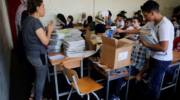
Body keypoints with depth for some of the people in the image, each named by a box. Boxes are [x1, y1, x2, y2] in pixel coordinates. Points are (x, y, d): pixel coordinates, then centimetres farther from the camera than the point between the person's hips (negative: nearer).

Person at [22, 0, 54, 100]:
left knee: (38, 76, 27)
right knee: (41, 79, 11)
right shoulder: (35, 22, -25)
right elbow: (45, 41, -22)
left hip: (30, 54, 10)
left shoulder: (27, 20, 4)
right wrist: (49, 30, -7)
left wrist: (45, 30, 10)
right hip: (38, 56, -10)